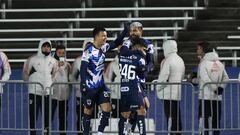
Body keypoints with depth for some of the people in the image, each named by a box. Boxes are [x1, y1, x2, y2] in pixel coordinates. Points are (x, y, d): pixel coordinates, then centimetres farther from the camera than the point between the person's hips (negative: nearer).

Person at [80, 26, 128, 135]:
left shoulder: (103, 48, 4)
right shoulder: (89, 50, -16)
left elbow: (116, 43, 16)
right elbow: (83, 68, -17)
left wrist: (125, 31, 4)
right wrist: (83, 85, -23)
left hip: (101, 85, 6)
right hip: (90, 86, -6)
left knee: (107, 109, -4)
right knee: (88, 111, 3)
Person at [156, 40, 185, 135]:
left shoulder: (167, 61, -13)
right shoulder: (180, 60, 12)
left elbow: (163, 77, -16)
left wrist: (158, 88, 1)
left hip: (168, 94, -8)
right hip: (178, 93, 8)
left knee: (170, 117, -8)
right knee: (177, 117, 10)